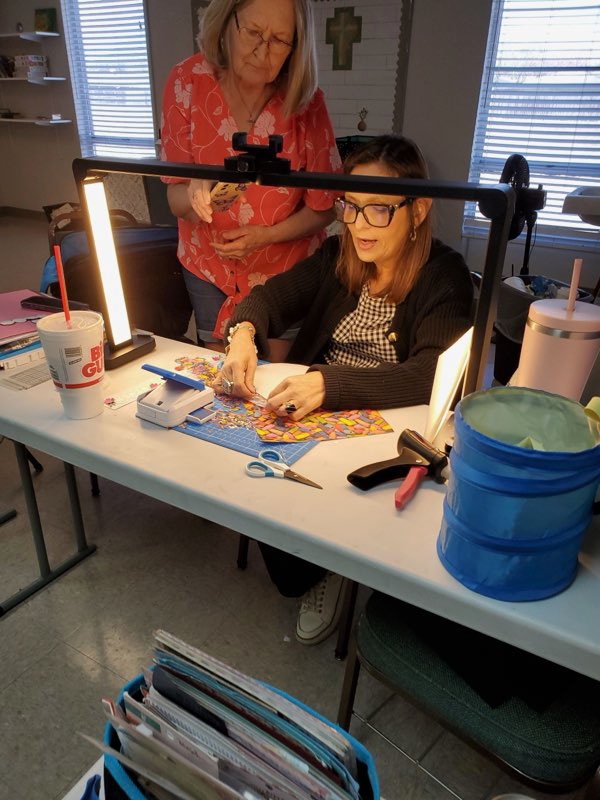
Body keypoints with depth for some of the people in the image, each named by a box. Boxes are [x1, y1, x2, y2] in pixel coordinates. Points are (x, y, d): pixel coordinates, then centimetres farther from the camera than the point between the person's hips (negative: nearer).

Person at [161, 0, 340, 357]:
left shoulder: (307, 101, -15)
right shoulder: (187, 82, -14)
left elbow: (323, 207, -8)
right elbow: (176, 201, -15)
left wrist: (267, 235, -22)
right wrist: (196, 194, -38)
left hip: (289, 268, -1)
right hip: (210, 268, 1)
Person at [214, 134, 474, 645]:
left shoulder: (443, 277, -11)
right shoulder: (338, 256, 7)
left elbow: (433, 374, -25)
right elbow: (273, 295, 4)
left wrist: (330, 384, -37)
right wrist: (244, 331, -20)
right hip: (310, 412, 5)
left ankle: (325, 570, 9)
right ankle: (299, 576, 10)